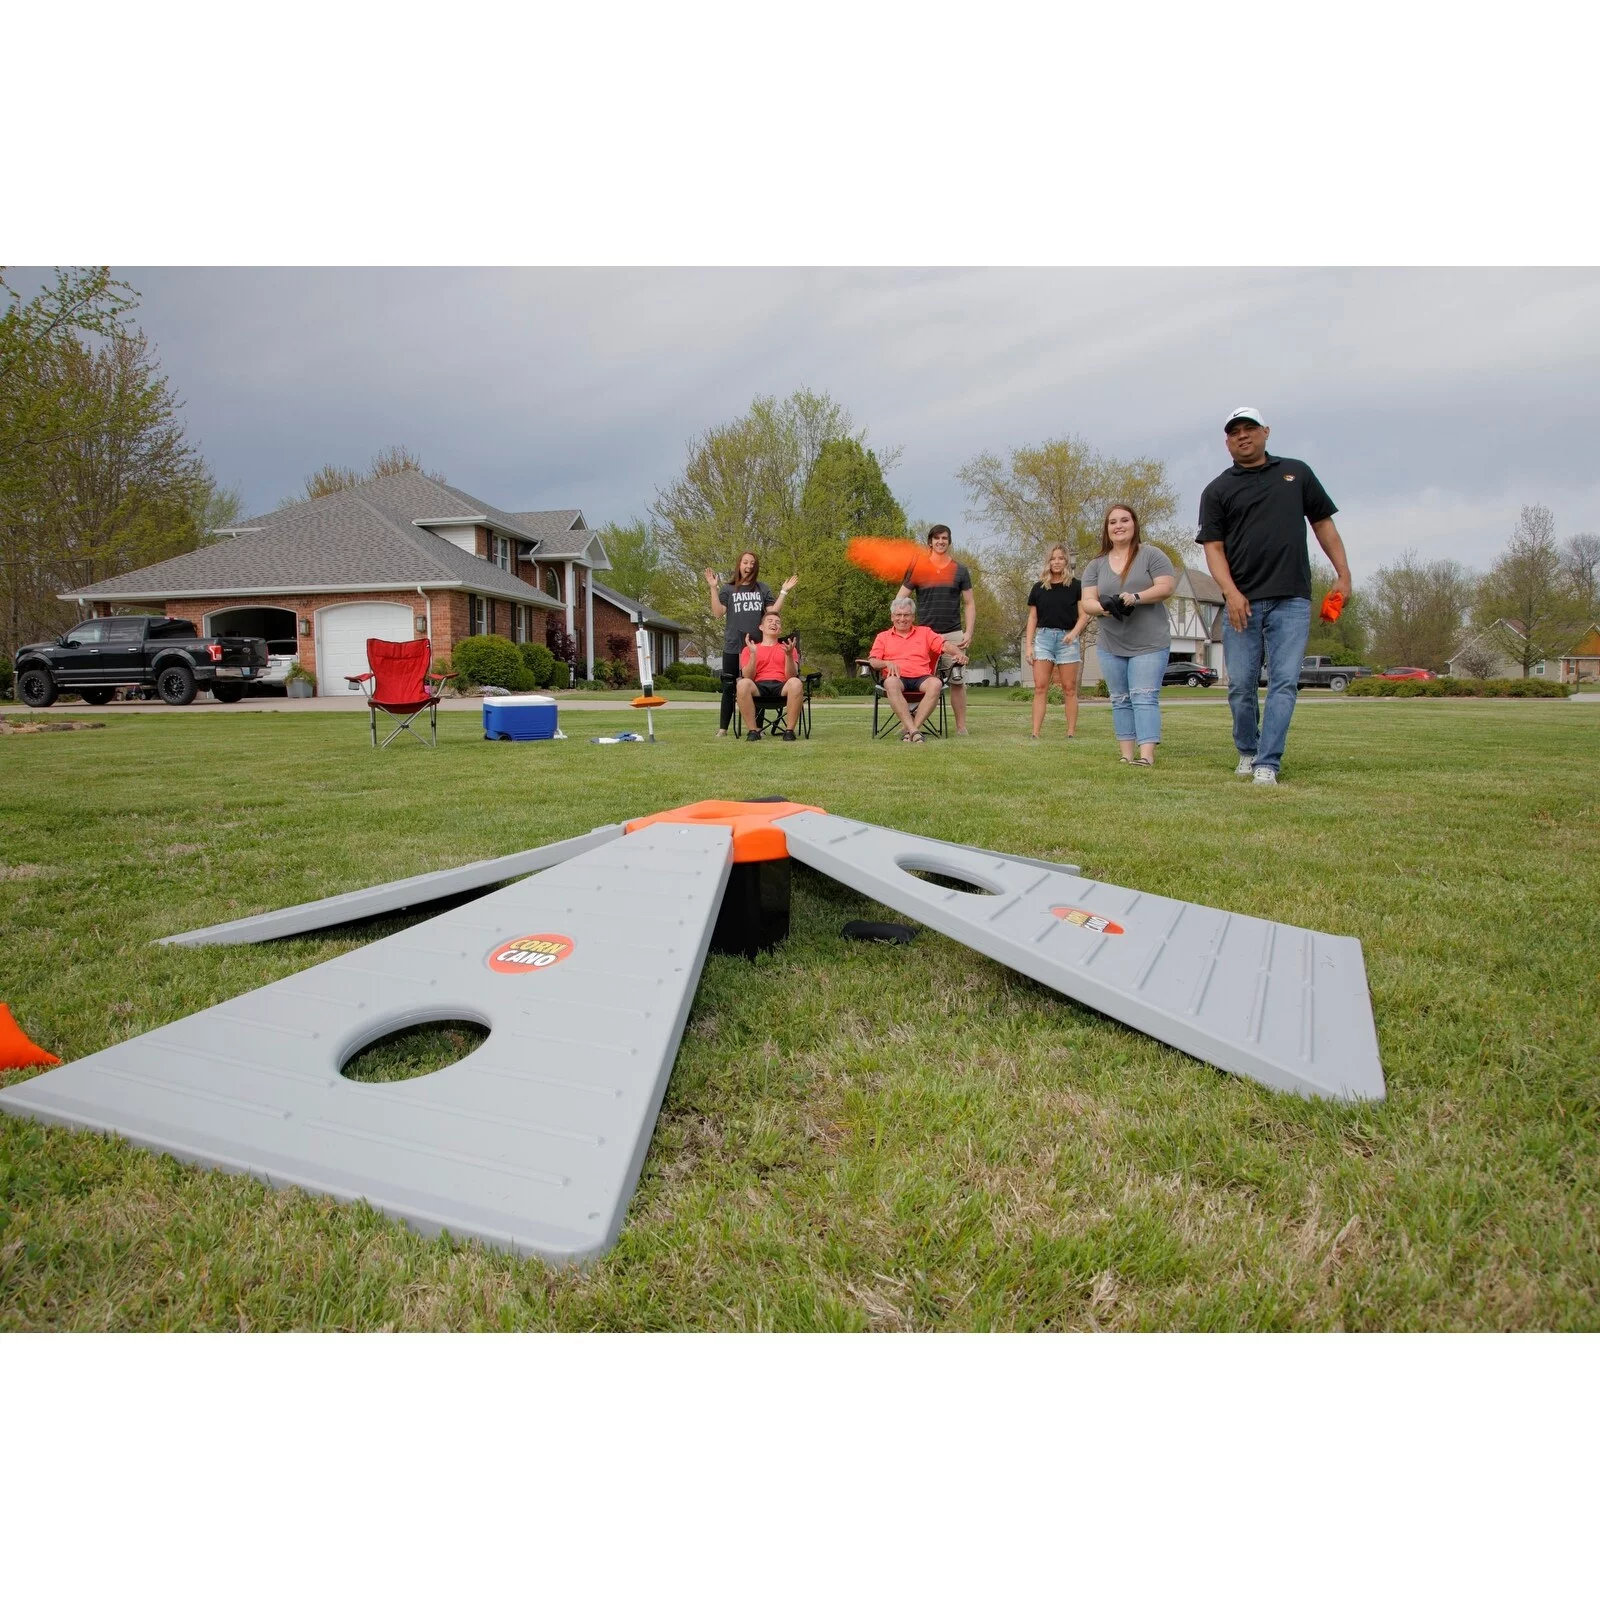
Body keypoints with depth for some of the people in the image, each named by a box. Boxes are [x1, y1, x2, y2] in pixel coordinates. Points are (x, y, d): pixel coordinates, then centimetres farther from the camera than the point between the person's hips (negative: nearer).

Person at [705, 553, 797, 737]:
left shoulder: (763, 589, 12)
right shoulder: (728, 589, 8)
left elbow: (773, 612, 4)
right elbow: (718, 613, -3)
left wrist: (784, 592, -1)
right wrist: (713, 588, -8)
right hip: (733, 646, -1)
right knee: (729, 688, 2)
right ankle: (722, 728, 7)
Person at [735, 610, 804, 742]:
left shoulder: (786, 648, 19)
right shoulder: (749, 649, 17)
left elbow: (791, 677, 3)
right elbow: (747, 677, 2)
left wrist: (789, 655, -14)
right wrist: (753, 654, -11)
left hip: (781, 687, 0)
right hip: (759, 687, 0)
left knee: (796, 683, -34)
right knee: (743, 683, -35)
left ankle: (789, 730, -25)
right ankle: (753, 730, -25)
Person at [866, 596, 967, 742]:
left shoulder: (925, 632, 25)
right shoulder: (883, 637, 22)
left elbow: (944, 644, 10)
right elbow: (872, 661, 9)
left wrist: (958, 652, -12)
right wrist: (887, 663, -13)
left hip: (922, 677, 1)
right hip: (897, 678, -1)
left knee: (936, 684, -34)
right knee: (891, 683, -38)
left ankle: (912, 728, -34)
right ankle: (913, 730, -42)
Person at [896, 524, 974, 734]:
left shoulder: (960, 570, 9)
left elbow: (969, 604, 9)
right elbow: (900, 600, 6)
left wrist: (969, 632, -2)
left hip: (953, 634, 1)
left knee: (957, 681, 1)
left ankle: (961, 727, 6)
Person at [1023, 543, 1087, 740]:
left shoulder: (1076, 586, 5)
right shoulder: (1038, 588, 11)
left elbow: (1084, 615, 3)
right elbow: (1032, 618, 12)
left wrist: (1074, 632, -16)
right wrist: (1028, 645, 4)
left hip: (1067, 638, -1)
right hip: (1043, 637, 1)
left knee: (1069, 688, 0)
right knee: (1040, 687, -6)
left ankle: (1071, 733, 4)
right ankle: (1035, 733, -8)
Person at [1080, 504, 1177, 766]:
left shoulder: (1151, 555, 0)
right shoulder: (1096, 565, 9)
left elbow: (1166, 586, -8)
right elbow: (1087, 601, 2)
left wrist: (1136, 597, -23)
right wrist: (1106, 607, -20)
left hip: (1149, 644, -4)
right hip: (1110, 645, 4)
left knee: (1144, 697, -12)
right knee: (1120, 700, 6)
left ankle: (1147, 755, -19)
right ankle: (1127, 755, 10)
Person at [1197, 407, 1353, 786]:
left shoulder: (1296, 473, 15)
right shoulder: (1217, 491, 9)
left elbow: (1322, 522, 18)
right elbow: (1213, 548, 1)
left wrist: (1343, 573, 10)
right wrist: (1231, 592, -14)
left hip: (1292, 600, 1)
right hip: (1242, 602, 0)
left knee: (1284, 683, -7)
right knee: (1241, 685, 2)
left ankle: (1267, 764, -7)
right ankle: (1247, 752, 22)